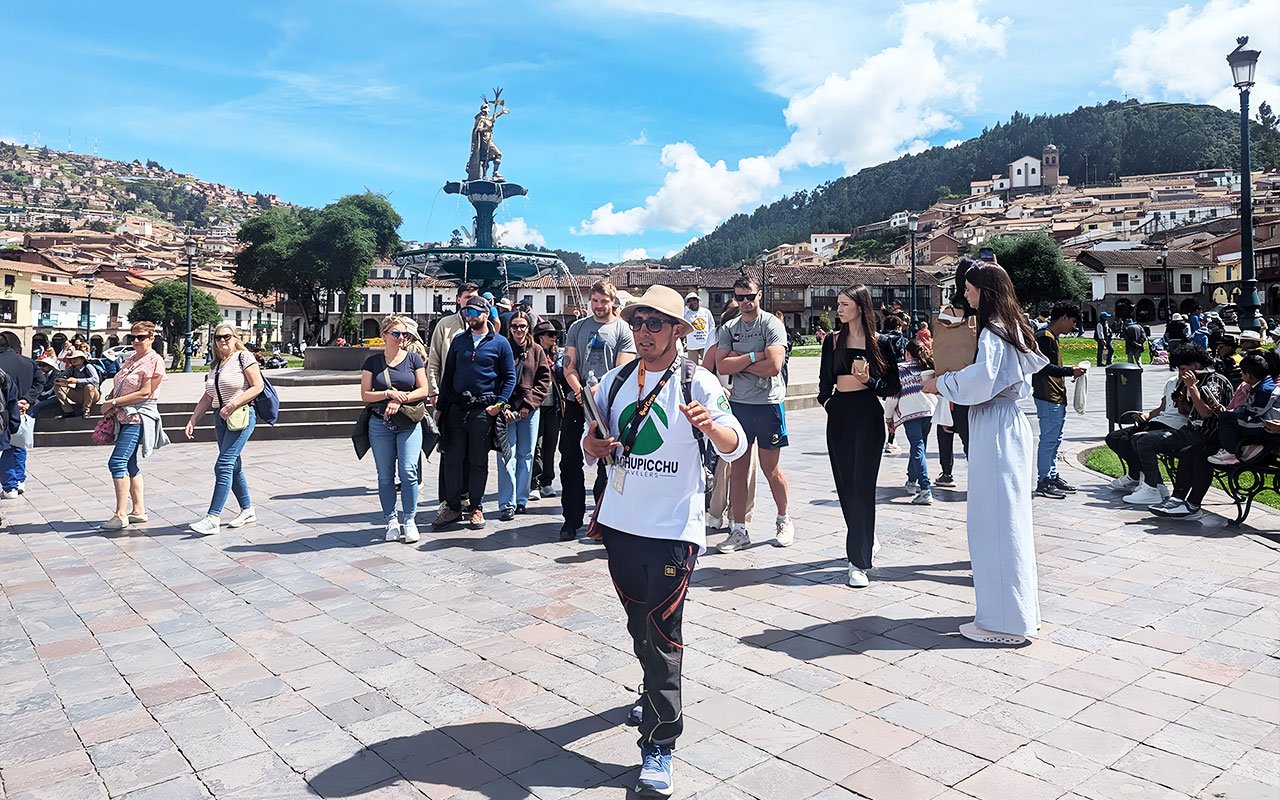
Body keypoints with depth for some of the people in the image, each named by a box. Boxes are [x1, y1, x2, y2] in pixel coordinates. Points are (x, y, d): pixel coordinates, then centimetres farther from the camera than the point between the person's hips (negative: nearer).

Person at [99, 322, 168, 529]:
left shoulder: (154, 361, -9)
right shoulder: (130, 360, 17)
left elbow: (145, 393, -16)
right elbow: (118, 386, 22)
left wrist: (113, 402, -14)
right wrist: (109, 400, 1)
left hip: (139, 418, -9)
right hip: (124, 417, 9)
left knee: (117, 462, -14)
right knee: (129, 465, 11)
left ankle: (121, 515, -12)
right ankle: (139, 510, 18)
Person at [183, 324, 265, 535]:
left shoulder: (243, 357, -5)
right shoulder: (215, 365, 17)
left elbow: (257, 386, -12)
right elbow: (207, 397, 18)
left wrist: (234, 403, -19)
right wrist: (193, 420, 11)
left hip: (241, 417, -8)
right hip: (221, 418, 8)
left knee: (224, 465, -13)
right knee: (234, 467, 11)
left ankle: (213, 519, -14)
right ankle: (248, 511, 22)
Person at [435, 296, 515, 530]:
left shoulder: (500, 343, 3)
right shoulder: (458, 341, 13)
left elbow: (510, 377, 2)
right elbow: (448, 373, 16)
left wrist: (499, 403, -10)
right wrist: (441, 405, 10)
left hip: (483, 410, -3)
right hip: (456, 407, 3)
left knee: (478, 461, 5)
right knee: (453, 460, 3)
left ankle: (475, 508, 16)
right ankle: (452, 507, 13)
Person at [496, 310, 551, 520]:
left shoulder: (536, 351, 7)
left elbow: (544, 381, 5)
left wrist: (528, 404, -5)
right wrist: (503, 407, -12)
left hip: (529, 410, 2)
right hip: (506, 409, -2)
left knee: (526, 455, 8)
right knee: (507, 455, -6)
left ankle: (521, 500, 18)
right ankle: (507, 504, -4)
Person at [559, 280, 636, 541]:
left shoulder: (623, 329, 1)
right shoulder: (577, 327, 12)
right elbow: (569, 367, 6)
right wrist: (580, 392, -11)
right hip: (577, 401, 3)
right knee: (569, 461, 4)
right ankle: (572, 519, 13)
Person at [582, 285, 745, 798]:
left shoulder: (699, 384, -7)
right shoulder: (614, 383, 8)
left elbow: (735, 447, -13)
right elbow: (591, 442, 16)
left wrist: (709, 426, -35)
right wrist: (592, 445, -9)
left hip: (674, 529, -5)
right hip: (620, 524, 5)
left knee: (662, 634, -5)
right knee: (638, 623, 20)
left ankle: (658, 747, 4)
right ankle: (658, 694, 45)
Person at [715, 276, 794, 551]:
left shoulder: (772, 324, -5)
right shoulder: (728, 329, 8)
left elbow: (773, 366, -18)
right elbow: (721, 366, -6)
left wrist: (738, 362, -8)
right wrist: (754, 357, -14)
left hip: (768, 404, -4)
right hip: (738, 405, 4)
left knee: (770, 468, 6)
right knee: (737, 468, 5)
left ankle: (784, 520, 28)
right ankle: (739, 530, 13)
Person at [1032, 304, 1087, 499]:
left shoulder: (1051, 336, 20)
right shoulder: (1044, 337, -13)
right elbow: (1044, 367, -21)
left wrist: (1070, 372, 14)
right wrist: (1070, 371, -17)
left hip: (1057, 398, 11)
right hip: (1048, 397, -11)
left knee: (1055, 439, 15)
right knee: (1048, 439, -8)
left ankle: (1053, 477, 23)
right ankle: (1043, 482, -3)